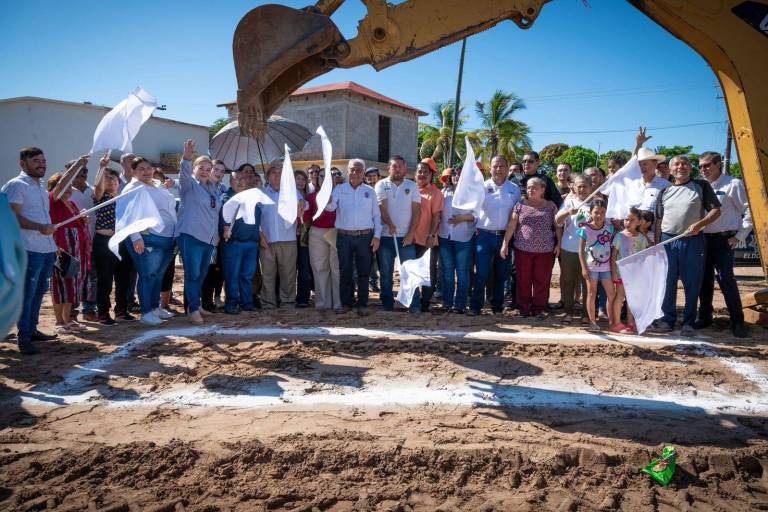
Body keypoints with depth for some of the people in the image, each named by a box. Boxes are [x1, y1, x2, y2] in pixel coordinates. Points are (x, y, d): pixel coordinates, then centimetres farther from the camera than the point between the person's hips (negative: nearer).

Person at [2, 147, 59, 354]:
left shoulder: (41, 188, 20)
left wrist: (54, 243, 21)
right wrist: (40, 227, -28)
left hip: (47, 249, 8)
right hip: (30, 250, -8)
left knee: (39, 291, 15)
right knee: (27, 294, -3)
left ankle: (32, 330, 27)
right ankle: (24, 337, 4)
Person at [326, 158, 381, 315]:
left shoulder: (370, 191, 8)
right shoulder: (339, 189, 6)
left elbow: (376, 215, 7)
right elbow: (330, 207, -8)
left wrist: (377, 236, -1)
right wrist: (328, 201, -32)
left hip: (365, 237, 0)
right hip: (344, 236, 0)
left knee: (363, 272, 4)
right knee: (345, 271, 5)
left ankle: (363, 304, 11)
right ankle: (346, 302, 16)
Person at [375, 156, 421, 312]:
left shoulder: (412, 186, 7)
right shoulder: (382, 185, 4)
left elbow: (416, 211, 2)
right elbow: (382, 207, -7)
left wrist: (411, 234, -7)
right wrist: (390, 224, -24)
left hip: (406, 236, 0)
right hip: (385, 236, 0)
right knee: (385, 273, 7)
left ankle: (415, 305, 3)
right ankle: (387, 304, 16)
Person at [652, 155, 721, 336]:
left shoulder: (701, 186, 5)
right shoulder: (665, 191, 13)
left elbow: (716, 210, 1)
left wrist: (700, 224, -16)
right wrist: (657, 244, 7)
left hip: (693, 241, -3)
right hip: (668, 241, 3)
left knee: (692, 284, 1)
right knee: (667, 283, 5)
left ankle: (688, 323, 11)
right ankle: (667, 320, 13)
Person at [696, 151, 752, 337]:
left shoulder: (733, 184, -4)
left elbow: (749, 211, -5)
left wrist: (739, 236, -8)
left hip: (723, 240, -5)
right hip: (703, 239, 5)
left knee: (725, 279, -9)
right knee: (704, 279, 9)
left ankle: (737, 321, 1)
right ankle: (705, 317, 20)